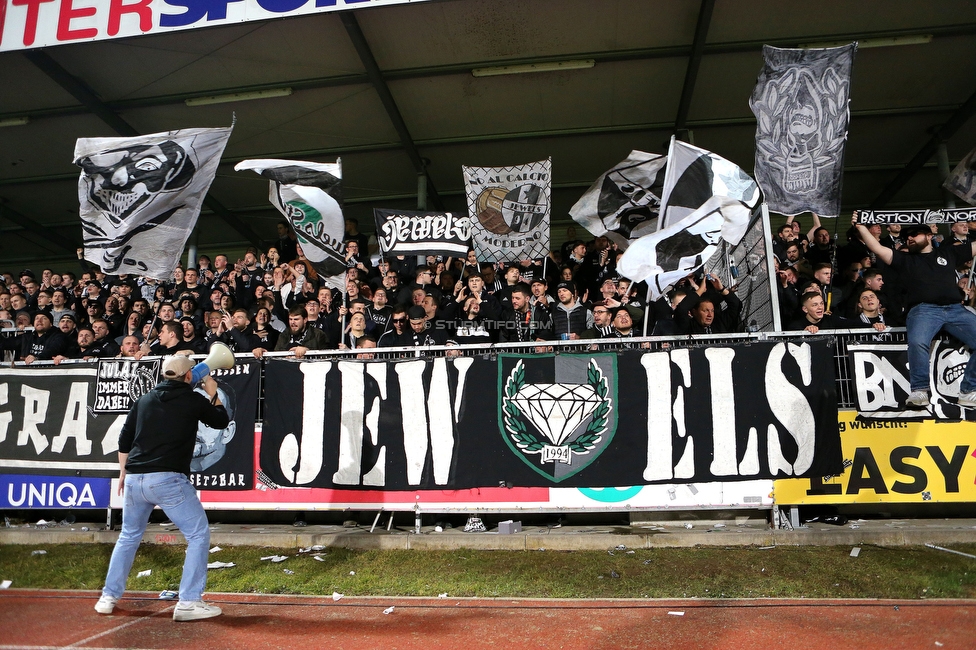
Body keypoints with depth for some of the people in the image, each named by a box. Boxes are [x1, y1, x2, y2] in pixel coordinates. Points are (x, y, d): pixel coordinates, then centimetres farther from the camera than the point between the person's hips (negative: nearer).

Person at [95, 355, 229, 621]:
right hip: (168, 479, -6)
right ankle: (189, 602, -2)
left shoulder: (144, 400, 14)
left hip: (134, 479, 6)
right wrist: (213, 393, 25)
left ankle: (109, 597, 31)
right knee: (199, 535, 2)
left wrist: (123, 472, 27)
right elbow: (221, 421, 14)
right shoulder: (193, 400, 0)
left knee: (128, 536, 25)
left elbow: (124, 440, 17)